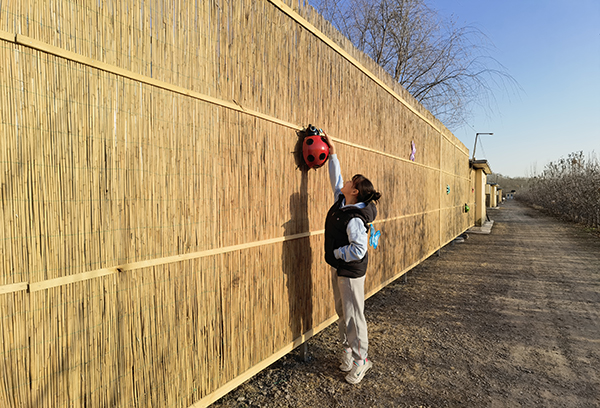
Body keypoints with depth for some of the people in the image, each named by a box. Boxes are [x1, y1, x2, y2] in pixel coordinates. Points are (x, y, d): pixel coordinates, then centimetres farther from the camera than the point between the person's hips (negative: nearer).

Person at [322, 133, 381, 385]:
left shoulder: (355, 219, -26)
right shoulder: (341, 202, -1)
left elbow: (359, 250, -31)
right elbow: (336, 178, 12)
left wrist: (336, 253, -17)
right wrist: (333, 152, 13)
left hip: (351, 272, -9)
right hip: (338, 269, 9)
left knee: (354, 317, 4)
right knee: (342, 314, 19)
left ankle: (360, 360, 21)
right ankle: (348, 352, 36)